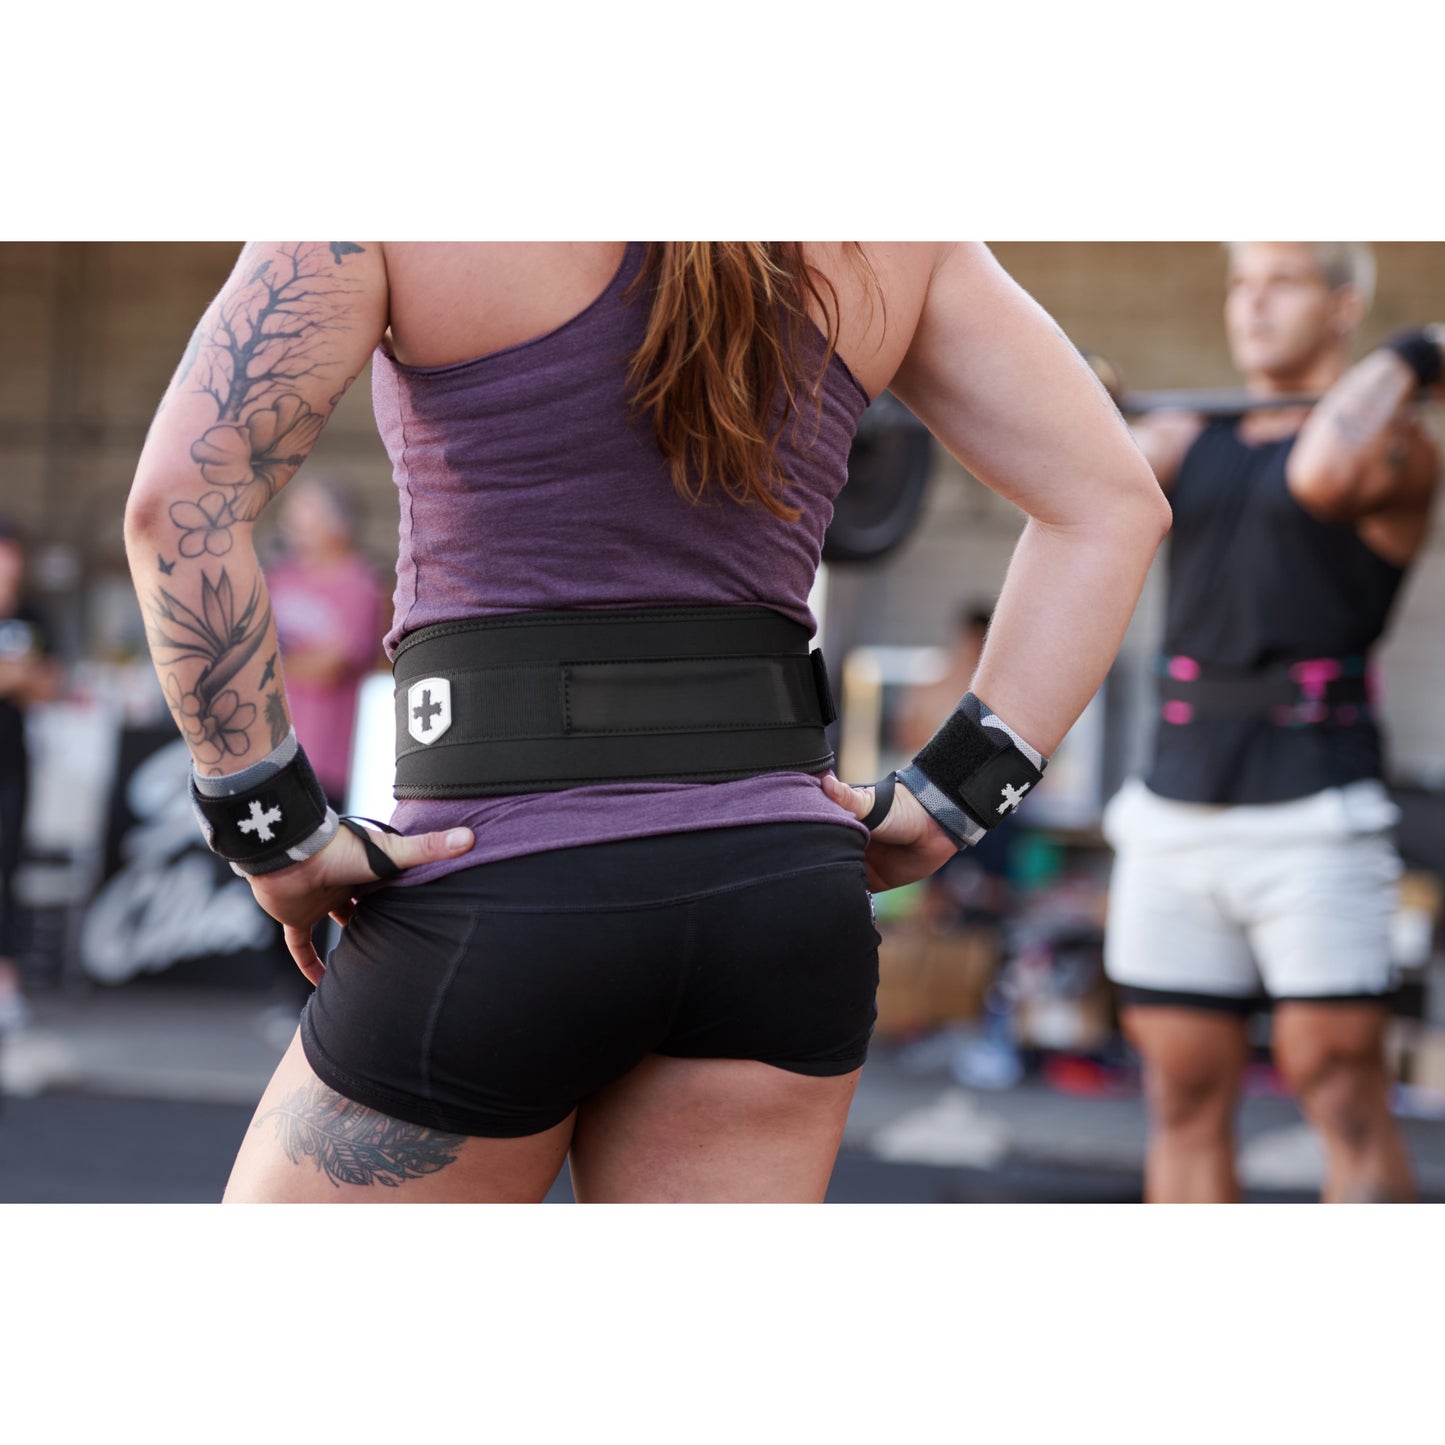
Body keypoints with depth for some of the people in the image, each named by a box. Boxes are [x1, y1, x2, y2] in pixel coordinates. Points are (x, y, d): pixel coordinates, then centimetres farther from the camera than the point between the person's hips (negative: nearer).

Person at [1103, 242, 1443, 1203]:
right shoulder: (1189, 441, 16)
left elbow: (1323, 473, -25)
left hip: (1312, 813, -6)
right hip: (1177, 802, 6)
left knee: (1343, 1099, -5)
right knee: (1185, 1102, 7)